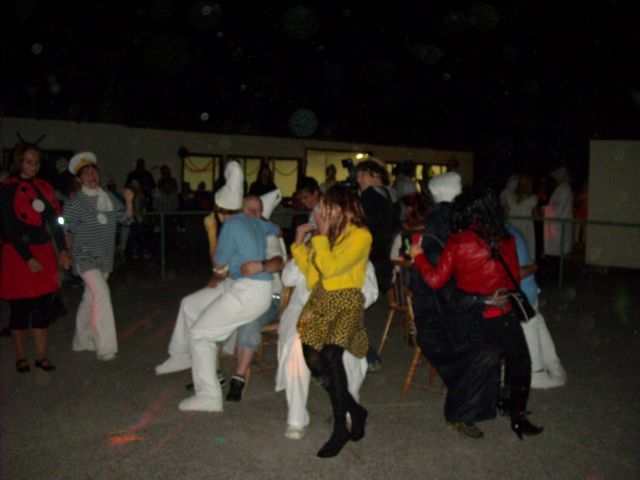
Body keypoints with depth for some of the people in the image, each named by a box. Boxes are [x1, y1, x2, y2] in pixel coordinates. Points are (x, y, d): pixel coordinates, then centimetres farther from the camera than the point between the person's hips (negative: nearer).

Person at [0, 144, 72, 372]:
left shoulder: (44, 188, 10)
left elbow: (54, 222, 10)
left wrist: (62, 250, -1)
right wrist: (28, 258, -13)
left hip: (43, 252, 4)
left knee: (43, 306, 4)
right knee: (20, 307, 4)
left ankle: (41, 355, 13)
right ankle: (21, 357, 19)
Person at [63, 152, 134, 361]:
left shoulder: (109, 197, 6)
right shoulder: (74, 203, -9)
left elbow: (125, 218, 8)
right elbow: (67, 232, -3)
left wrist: (129, 201, -8)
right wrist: (71, 254, 0)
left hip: (105, 258, 6)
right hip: (86, 257, -6)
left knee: (90, 299, 16)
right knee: (101, 294, -21)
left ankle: (82, 341, 31)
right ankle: (105, 348, -19)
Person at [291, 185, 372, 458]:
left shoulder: (360, 236, -6)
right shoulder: (329, 233, 17)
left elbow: (330, 268, -16)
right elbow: (310, 269, 18)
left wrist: (321, 236, -9)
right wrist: (300, 242, 10)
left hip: (345, 301, -7)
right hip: (321, 300, 7)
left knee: (330, 355, -23)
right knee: (313, 359, -6)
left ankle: (340, 429, -11)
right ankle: (355, 410, 14)